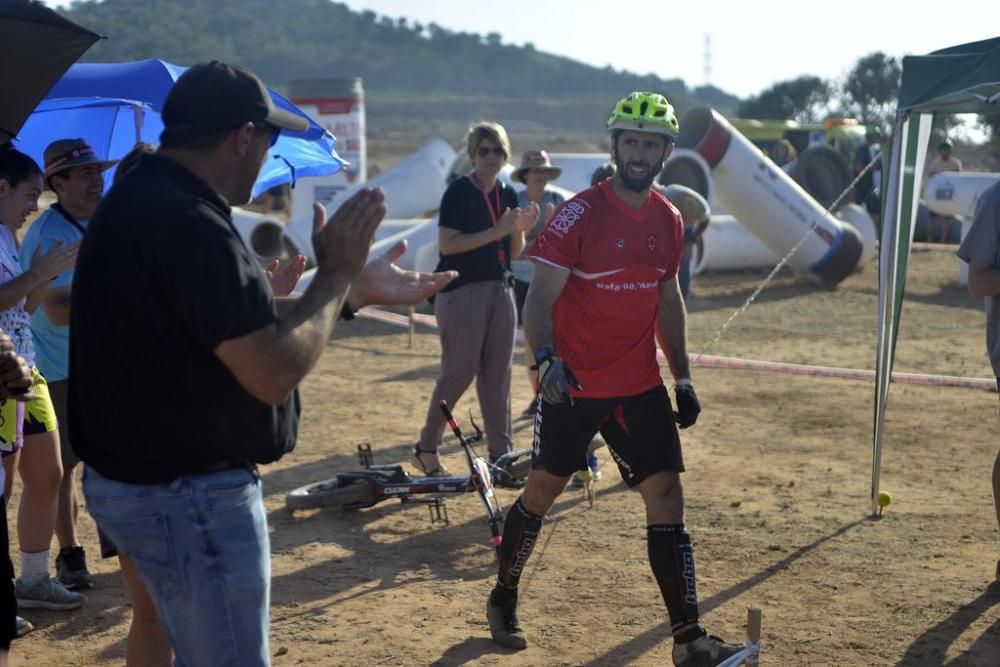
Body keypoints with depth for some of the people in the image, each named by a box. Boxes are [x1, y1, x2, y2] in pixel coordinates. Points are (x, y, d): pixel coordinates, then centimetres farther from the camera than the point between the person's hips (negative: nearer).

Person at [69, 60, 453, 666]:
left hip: (141, 476, 11)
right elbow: (276, 373, -27)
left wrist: (359, 288, 14)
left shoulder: (140, 202, 9)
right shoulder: (190, 228, -25)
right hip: (190, 498, -11)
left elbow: (253, 324, 15)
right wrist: (336, 272, -14)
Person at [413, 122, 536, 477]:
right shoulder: (459, 191, -8)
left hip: (500, 290, 6)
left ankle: (501, 454, 12)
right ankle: (426, 449, 10)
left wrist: (521, 229, -6)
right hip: (462, 291, -6)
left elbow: (513, 253, 14)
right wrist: (495, 232, -20)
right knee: (459, 374, -3)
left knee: (497, 375, 7)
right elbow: (447, 244, -17)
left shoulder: (508, 194, 12)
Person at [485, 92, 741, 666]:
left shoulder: (668, 220, 5)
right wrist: (545, 358, -33)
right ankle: (503, 600, 33)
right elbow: (540, 297, -16)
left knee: (667, 496, -2)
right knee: (543, 491, 10)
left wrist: (683, 377, 14)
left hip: (640, 387, 4)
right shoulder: (580, 214, -13)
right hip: (574, 387, -4)